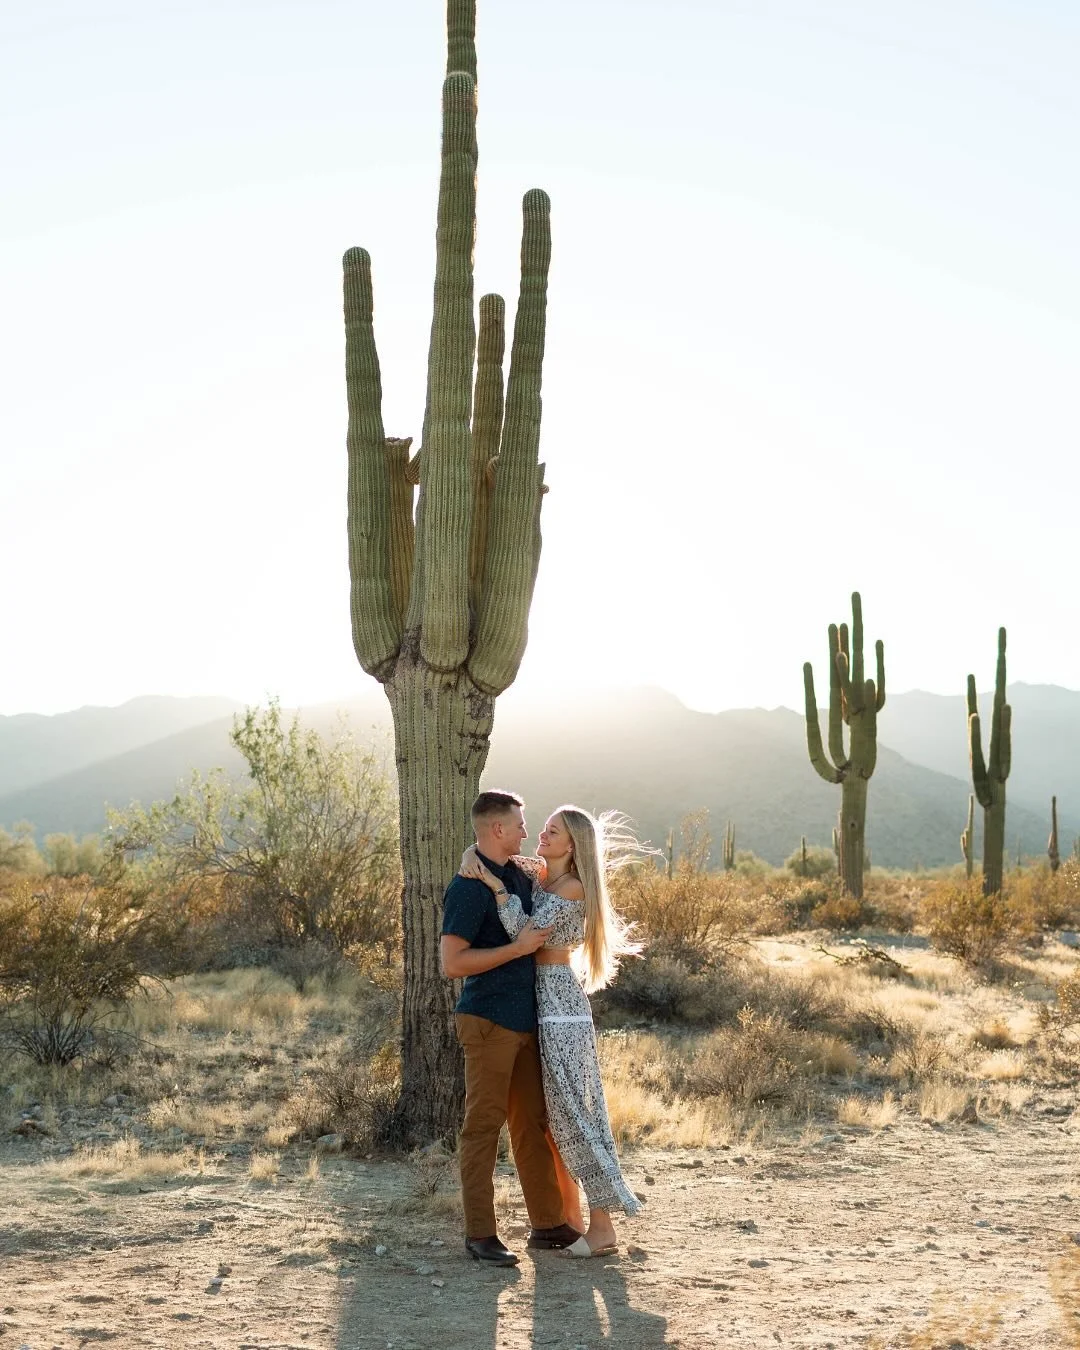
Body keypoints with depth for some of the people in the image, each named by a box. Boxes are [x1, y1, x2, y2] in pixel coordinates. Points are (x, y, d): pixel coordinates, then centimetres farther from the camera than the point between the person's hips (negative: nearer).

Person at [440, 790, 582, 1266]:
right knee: (483, 1124, -2)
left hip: (526, 1020, 8)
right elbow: (451, 962, -20)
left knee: (533, 1121, 13)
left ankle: (548, 1223, 21)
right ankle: (479, 1233, 6)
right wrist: (518, 947, -19)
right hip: (488, 1020, -8)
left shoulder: (519, 877, 12)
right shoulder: (468, 887, -15)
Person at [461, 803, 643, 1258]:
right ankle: (570, 1217, 20)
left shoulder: (572, 888, -13)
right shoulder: (536, 879, 10)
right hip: (536, 1002, 9)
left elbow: (526, 933, -21)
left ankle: (602, 1226, 0)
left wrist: (495, 884, -21)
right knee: (549, 1116, 11)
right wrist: (474, 861, -1)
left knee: (570, 1111, -6)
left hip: (559, 1003, -9)